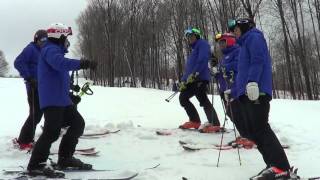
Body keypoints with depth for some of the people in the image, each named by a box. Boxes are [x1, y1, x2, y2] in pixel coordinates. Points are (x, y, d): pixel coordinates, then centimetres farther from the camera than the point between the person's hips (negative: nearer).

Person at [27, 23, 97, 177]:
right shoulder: (50, 50, -11)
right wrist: (83, 63, -37)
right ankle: (36, 165, -3)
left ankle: (65, 158, 18)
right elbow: (61, 63, -33)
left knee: (78, 123, 10)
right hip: (52, 100, -11)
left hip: (62, 99, 11)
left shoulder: (55, 50, 22)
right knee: (52, 131, -14)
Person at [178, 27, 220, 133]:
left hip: (200, 78, -10)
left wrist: (194, 74, -22)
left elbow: (202, 60, -15)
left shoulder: (202, 44, 1)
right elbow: (188, 67, 26)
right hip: (191, 79, 10)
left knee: (203, 99, -17)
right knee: (183, 97, 11)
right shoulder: (193, 49, 29)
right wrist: (183, 80, 15)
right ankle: (195, 121, 14)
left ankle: (215, 124, -18)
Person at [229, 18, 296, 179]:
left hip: (255, 91, -10)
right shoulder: (245, 44, 31)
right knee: (252, 132, 4)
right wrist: (233, 91, 33)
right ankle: (274, 165, 5)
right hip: (247, 94, 10)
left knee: (261, 129, -14)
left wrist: (252, 82, -26)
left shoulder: (253, 37, 3)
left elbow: (258, 61, -14)